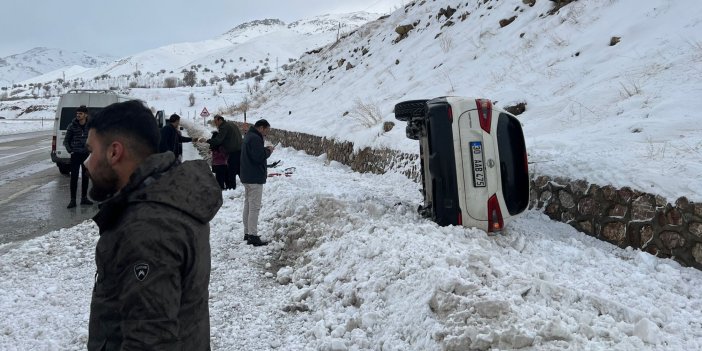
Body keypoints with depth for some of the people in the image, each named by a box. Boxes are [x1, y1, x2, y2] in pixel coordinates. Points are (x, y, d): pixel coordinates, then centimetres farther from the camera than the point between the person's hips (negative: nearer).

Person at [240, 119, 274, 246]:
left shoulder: (248, 136, 15)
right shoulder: (255, 138, -19)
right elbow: (259, 157, -25)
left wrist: (265, 149, 7)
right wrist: (268, 151, -9)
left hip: (247, 177, 11)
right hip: (255, 178, -11)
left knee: (248, 205, 15)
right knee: (254, 207, -8)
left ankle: (247, 233, 23)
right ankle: (253, 236, -6)